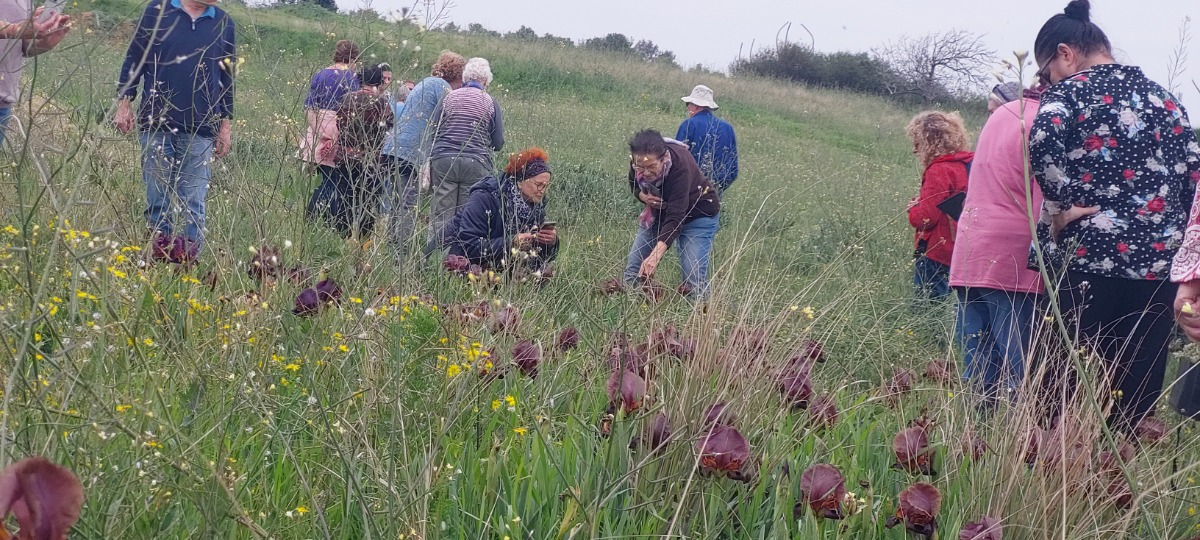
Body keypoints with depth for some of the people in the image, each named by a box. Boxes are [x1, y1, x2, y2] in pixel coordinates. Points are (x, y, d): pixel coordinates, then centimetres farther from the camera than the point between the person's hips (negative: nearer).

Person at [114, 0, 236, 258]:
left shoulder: (224, 23, 6)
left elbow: (227, 77, 12)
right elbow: (134, 60, 4)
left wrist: (226, 123, 11)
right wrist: (124, 103, -1)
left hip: (200, 130, 1)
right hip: (156, 123, -1)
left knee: (193, 202, 1)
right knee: (156, 197, 6)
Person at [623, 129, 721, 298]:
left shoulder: (680, 165, -37)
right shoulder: (637, 163, -20)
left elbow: (676, 217, -44)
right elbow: (634, 186, 4)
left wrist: (655, 256, -55)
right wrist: (642, 196, -22)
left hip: (697, 214, -6)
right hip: (659, 211, 6)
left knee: (694, 279, -18)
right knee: (633, 271, 1)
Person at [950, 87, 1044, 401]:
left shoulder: (1002, 113, 15)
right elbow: (1044, 208, -13)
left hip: (968, 257, 7)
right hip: (1014, 264, -7)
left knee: (978, 375, 8)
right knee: (1018, 376, -4)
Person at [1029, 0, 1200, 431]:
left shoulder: (1071, 89, 0)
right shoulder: (1165, 100, 16)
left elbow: (1044, 138, -21)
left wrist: (1059, 208, -11)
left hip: (1084, 262, -5)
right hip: (1158, 269, 5)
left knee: (1067, 390, 0)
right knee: (1137, 398, 6)